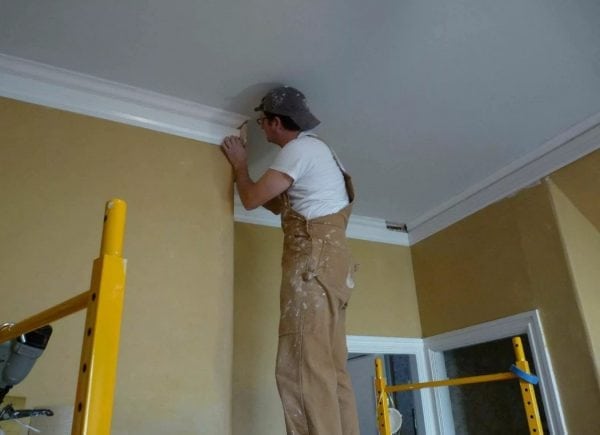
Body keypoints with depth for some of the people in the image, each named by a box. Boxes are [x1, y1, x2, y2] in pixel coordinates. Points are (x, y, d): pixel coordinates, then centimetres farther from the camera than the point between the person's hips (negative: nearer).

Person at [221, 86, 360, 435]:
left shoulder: (299, 148, -2)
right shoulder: (315, 150, 30)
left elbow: (251, 199, 0)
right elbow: (278, 204, 34)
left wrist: (240, 164, 20)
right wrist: (242, 165, 38)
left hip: (315, 257, -10)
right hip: (328, 259, 10)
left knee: (303, 366, -17)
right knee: (332, 368, 4)